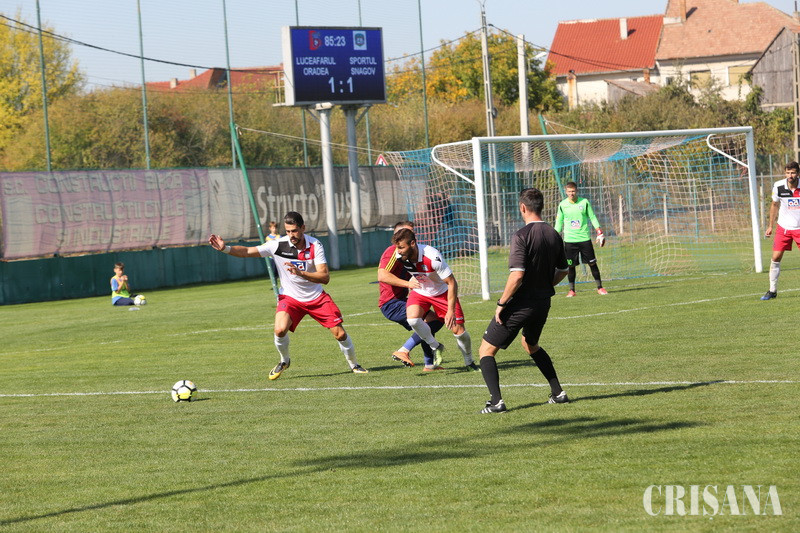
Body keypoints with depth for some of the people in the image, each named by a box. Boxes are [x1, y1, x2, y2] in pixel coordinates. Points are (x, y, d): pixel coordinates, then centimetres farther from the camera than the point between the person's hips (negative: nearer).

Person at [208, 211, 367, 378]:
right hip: (290, 297, 0)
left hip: (317, 297, 0)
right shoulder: (278, 245, -15)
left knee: (340, 334, -4)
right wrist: (225, 248, -30)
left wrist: (301, 273, -39)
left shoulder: (315, 245, -15)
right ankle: (284, 361, 5)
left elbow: (325, 277, -23)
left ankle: (353, 364, 24)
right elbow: (248, 251, -13)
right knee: (280, 330, -26)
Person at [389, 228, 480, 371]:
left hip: (442, 292, -3)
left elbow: (451, 283, -27)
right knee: (412, 318, -27)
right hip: (419, 292, 3)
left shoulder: (432, 257, -35)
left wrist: (451, 311, -28)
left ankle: (469, 362, 20)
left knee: (458, 329, -7)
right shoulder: (400, 257, -21)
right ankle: (436, 347, -3)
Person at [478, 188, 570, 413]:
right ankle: (558, 393, 28)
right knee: (531, 345, 33)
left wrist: (501, 304, -16)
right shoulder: (554, 235, 3)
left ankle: (496, 401, -11)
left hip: (520, 304, -7)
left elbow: (517, 276, -25)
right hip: (543, 303, 7)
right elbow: (562, 271, 15)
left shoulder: (521, 236, -18)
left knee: (486, 351, 3)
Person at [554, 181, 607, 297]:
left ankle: (600, 287, 9)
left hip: (584, 238, 0)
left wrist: (600, 233, 1)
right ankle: (571, 290, 11)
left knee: (592, 263, 1)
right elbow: (559, 222, 10)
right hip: (569, 239, 0)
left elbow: (592, 217, 6)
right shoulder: (562, 205, 2)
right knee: (571, 265, 1)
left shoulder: (584, 202, 0)